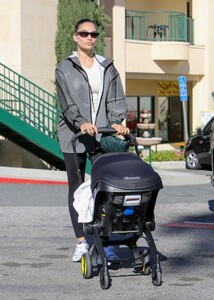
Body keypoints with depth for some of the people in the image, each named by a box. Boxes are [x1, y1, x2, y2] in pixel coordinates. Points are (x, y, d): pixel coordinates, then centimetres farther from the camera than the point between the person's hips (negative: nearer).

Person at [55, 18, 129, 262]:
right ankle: (81, 242, 11)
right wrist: (81, 123, -26)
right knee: (76, 188, 4)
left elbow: (116, 98, 5)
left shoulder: (107, 67, 12)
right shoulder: (64, 69, 3)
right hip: (73, 133, -1)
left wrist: (116, 121, -13)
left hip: (102, 134, 1)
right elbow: (67, 102, -9)